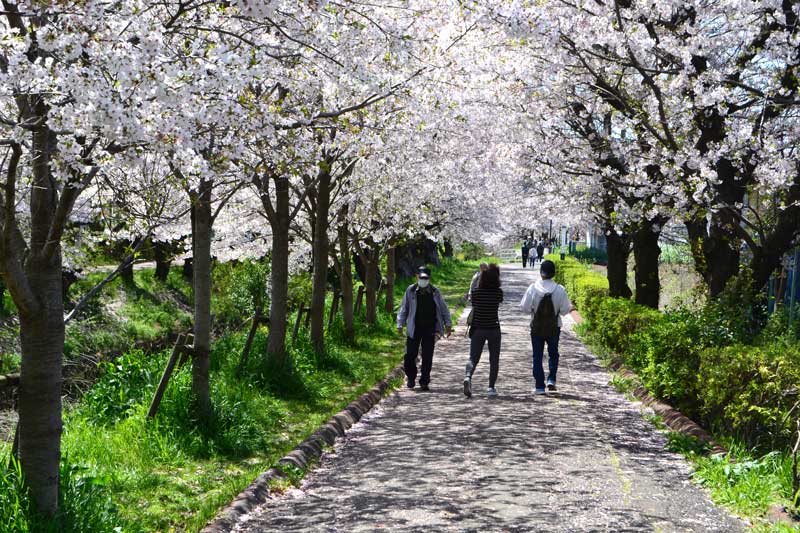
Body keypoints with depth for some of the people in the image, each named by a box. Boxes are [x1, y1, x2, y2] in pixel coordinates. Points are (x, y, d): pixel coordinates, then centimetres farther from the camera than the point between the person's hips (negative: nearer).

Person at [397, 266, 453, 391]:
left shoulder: (435, 292, 6)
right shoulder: (411, 291, 4)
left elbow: (443, 309, 12)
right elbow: (403, 309, 8)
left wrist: (448, 324, 5)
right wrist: (400, 324, 2)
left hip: (430, 329, 0)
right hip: (414, 328, 0)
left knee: (427, 357, -1)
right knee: (410, 355, 1)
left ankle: (424, 382, 6)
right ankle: (411, 377, 25)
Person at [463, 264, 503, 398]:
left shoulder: (476, 292, -6)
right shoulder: (498, 292, -8)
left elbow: (474, 308, 3)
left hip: (478, 329, 0)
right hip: (494, 329, 0)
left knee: (473, 358, 1)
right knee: (494, 360, 12)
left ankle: (468, 377, -25)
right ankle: (491, 387, 12)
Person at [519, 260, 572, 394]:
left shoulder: (533, 288, -11)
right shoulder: (560, 289, -11)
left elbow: (525, 307, -8)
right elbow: (565, 310, -7)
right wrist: (570, 307, 16)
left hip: (536, 327, 0)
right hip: (554, 327, 0)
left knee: (537, 356, 8)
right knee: (553, 354, 21)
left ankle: (539, 386, 5)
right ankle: (551, 379, 7)